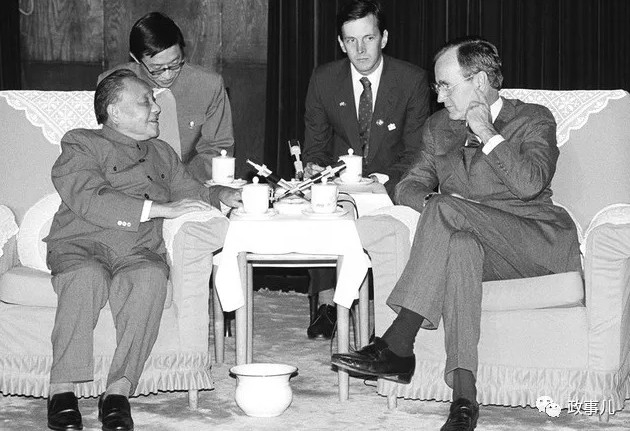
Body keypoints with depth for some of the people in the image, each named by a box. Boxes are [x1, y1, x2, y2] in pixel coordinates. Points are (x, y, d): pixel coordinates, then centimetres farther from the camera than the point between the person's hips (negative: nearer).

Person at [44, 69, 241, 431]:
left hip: (140, 252, 3)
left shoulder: (162, 154, 29)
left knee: (150, 278, -34)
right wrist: (160, 208, -13)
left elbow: (193, 191, 31)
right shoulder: (81, 144, 8)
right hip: (82, 246, -3)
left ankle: (119, 390, -38)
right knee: (87, 277, -39)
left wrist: (225, 195, 7)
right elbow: (90, 199, -8)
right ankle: (62, 390, -34)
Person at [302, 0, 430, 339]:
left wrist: (384, 179, -23)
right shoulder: (324, 79, 0)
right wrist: (314, 167, -16)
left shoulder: (412, 79, -7)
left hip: (391, 182, -1)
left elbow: (416, 151, -4)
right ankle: (326, 304, -24)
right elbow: (315, 142, 8)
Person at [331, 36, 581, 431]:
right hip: (469, 238, 4)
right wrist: (428, 200, -9)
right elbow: (410, 184, 14)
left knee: (447, 210, -31)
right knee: (459, 246, -36)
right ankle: (464, 394, -45)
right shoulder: (439, 127, 20)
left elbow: (529, 184, -15)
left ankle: (398, 345, -34)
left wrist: (487, 134, -10)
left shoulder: (533, 120, 2)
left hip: (536, 244, -4)